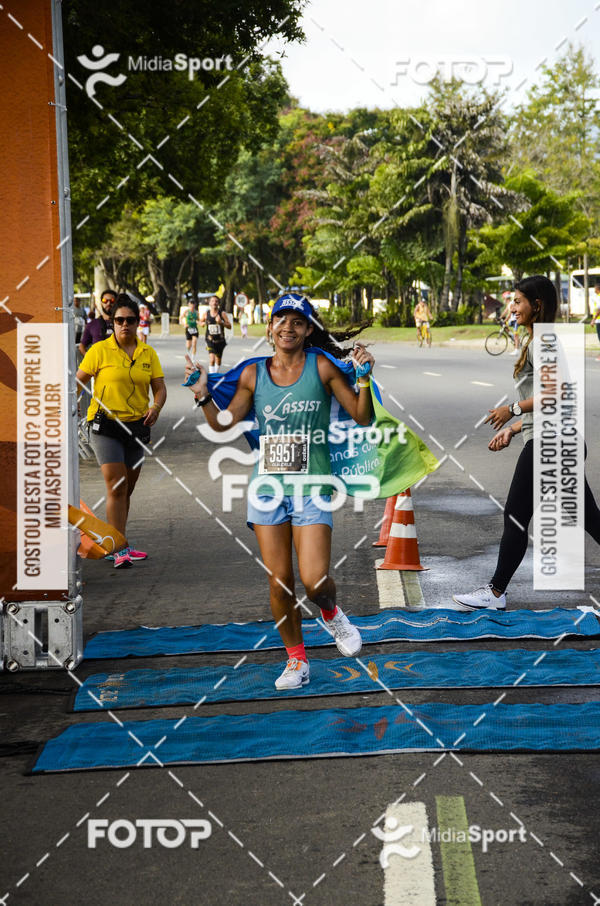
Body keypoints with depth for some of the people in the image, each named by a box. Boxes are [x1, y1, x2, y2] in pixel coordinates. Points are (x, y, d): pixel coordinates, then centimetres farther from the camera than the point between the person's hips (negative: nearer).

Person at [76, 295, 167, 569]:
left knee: (127, 489, 11)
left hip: (137, 425, 5)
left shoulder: (148, 353, 8)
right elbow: (78, 381, -1)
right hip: (105, 425, -5)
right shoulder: (100, 350, -4)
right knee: (116, 486, -13)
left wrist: (155, 407, -13)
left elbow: (159, 387, 6)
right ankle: (120, 549, -13)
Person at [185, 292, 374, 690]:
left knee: (314, 581, -13)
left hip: (311, 488, -2)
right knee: (279, 583, 3)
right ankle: (297, 660, 21)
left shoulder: (322, 368, -2)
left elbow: (363, 417, 1)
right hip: (268, 487, 3)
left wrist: (365, 378, -13)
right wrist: (203, 395, -2)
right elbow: (223, 423, 11)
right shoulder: (254, 373, 5)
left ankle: (332, 613, 23)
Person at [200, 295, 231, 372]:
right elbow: (201, 321, 17)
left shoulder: (222, 314, -7)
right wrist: (203, 323, -6)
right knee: (212, 359, -20)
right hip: (210, 340, -2)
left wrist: (221, 322, -25)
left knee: (218, 359, 18)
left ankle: (216, 373, 41)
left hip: (220, 340, 2)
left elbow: (229, 326, -8)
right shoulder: (206, 314, -3)